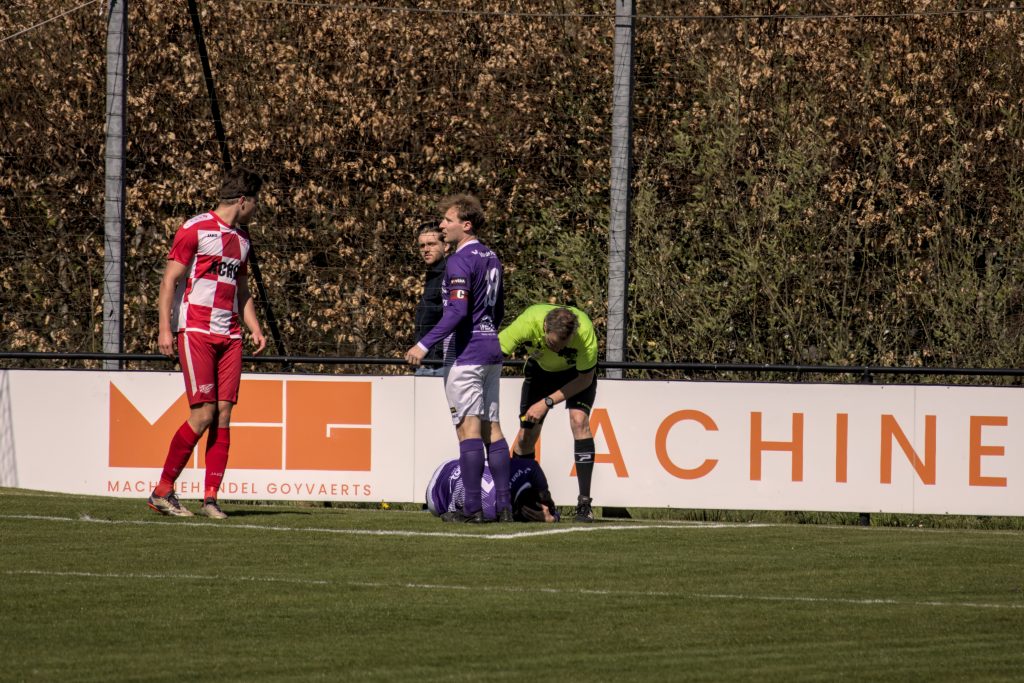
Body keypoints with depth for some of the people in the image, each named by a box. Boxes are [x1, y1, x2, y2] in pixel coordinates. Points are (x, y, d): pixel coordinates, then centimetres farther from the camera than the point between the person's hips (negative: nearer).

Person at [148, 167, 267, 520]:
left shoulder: (242, 239, 19)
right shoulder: (196, 229, -4)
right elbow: (169, 280, -6)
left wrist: (255, 329, 14)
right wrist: (165, 329, -14)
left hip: (228, 336, 7)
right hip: (195, 330, -7)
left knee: (223, 415, -2)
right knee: (203, 414, -13)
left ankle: (210, 497, 1)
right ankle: (163, 491, -5)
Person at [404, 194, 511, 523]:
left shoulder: (460, 261, -13)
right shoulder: (491, 258, 14)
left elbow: (457, 310, -22)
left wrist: (425, 344, -23)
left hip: (465, 354, -9)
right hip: (491, 351, 9)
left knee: (469, 428, -9)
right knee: (492, 428, 9)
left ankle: (472, 508, -12)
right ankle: (503, 505, 6)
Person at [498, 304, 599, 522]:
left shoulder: (584, 330, -38)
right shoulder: (527, 323, -38)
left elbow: (585, 378, -23)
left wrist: (547, 402, -25)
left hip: (577, 373, -2)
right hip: (540, 369, 2)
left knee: (579, 420, -23)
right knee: (526, 434, -3)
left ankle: (585, 502, -20)